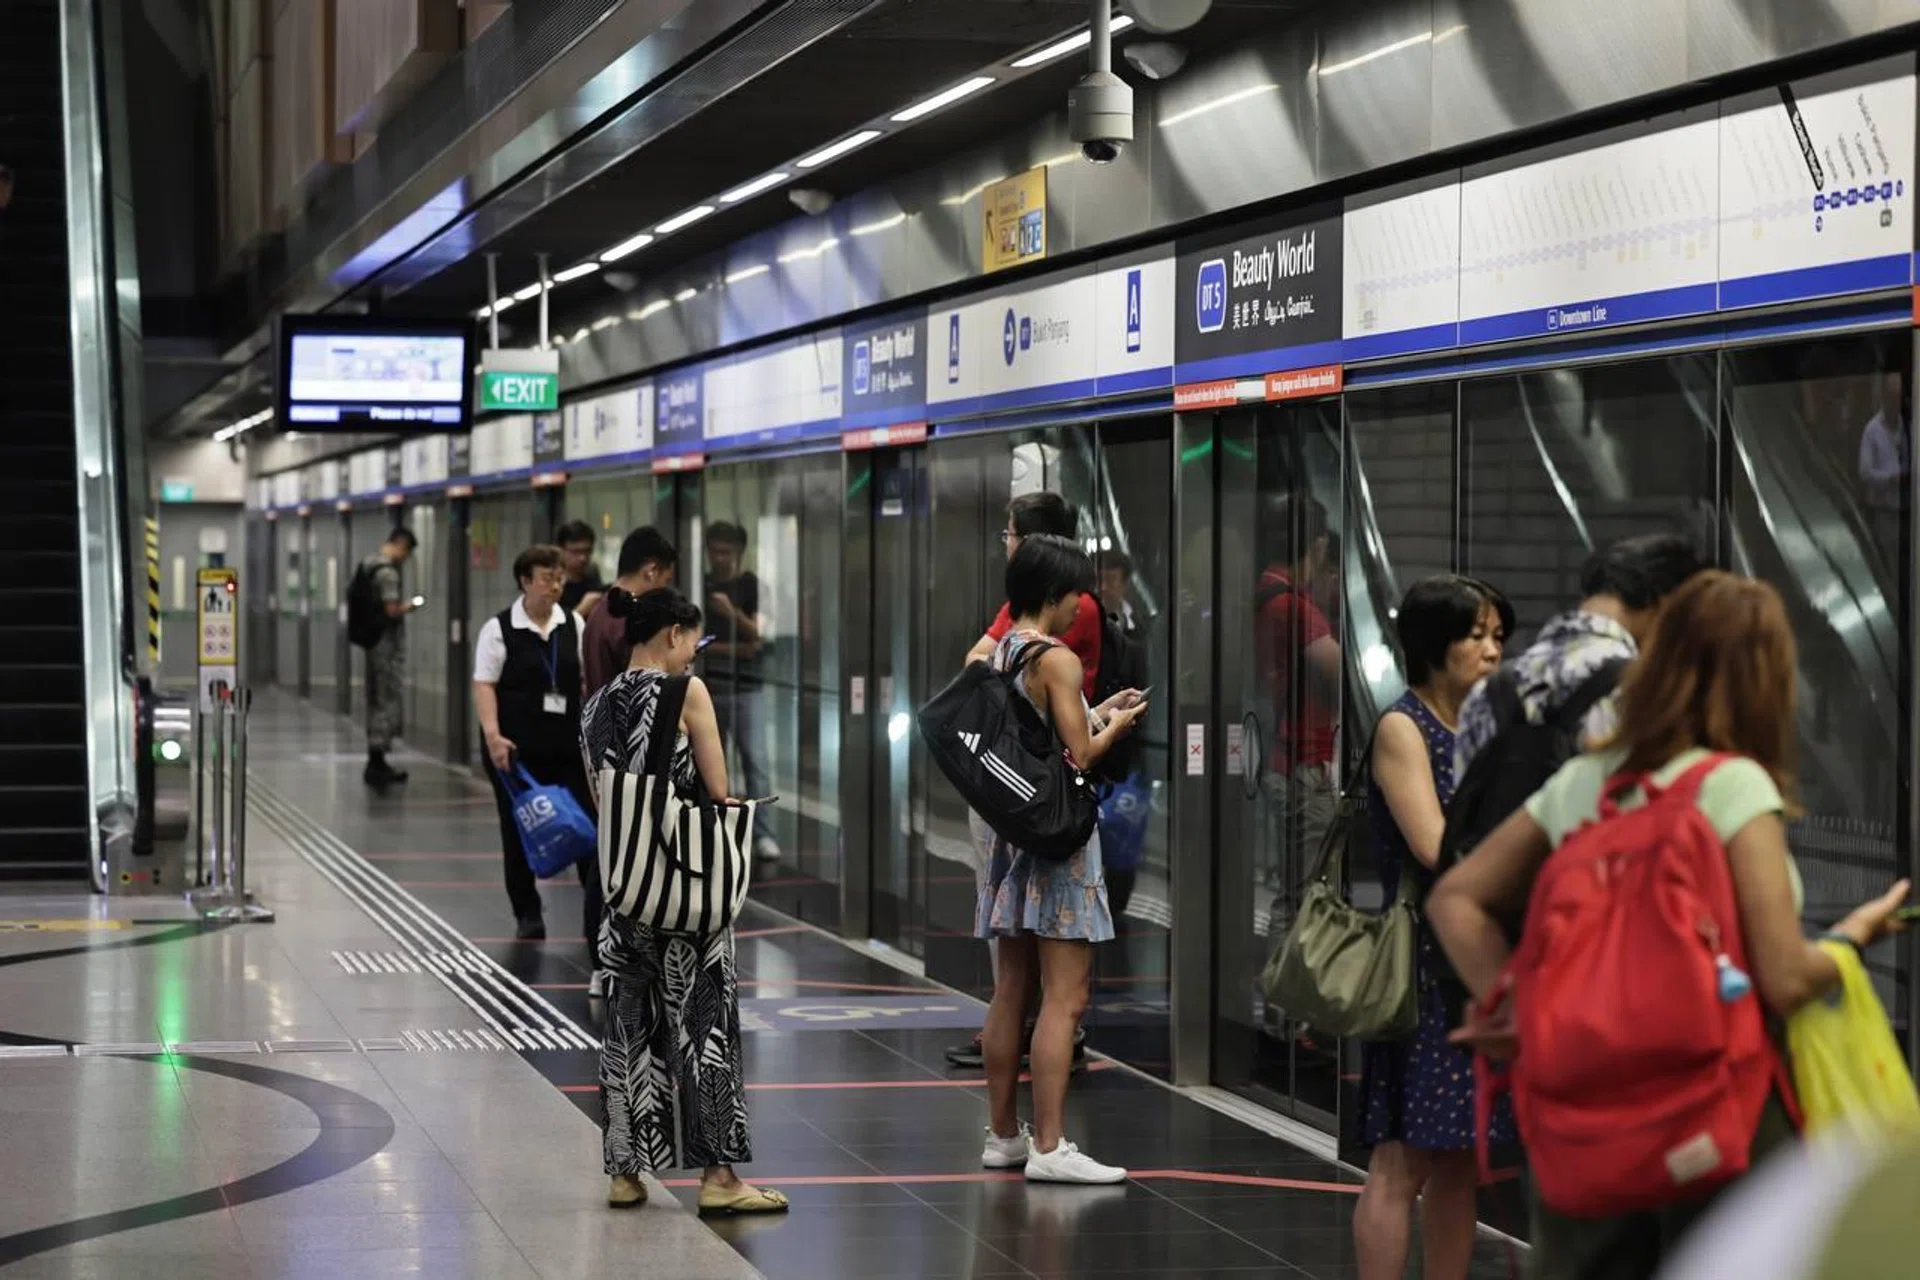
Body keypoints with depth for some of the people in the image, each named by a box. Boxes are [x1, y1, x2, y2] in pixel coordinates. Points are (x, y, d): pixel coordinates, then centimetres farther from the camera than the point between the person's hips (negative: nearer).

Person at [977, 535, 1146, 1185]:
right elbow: (1079, 757, -17)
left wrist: (1095, 715, 17)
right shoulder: (1059, 661, -15)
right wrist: (1114, 726, 2)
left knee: (1011, 991, 14)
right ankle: (1049, 1147, -8)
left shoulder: (996, 655, 9)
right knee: (1064, 997, -6)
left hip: (1010, 831, 9)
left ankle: (1004, 1133, 21)